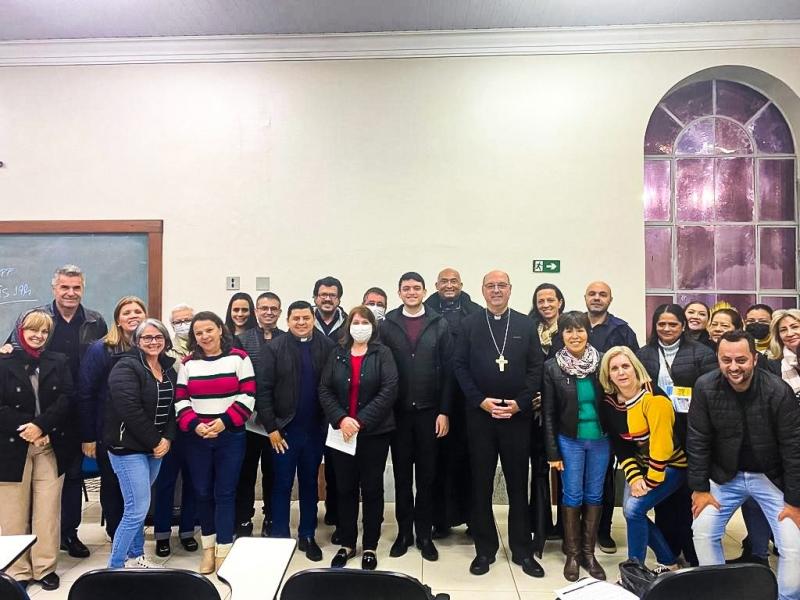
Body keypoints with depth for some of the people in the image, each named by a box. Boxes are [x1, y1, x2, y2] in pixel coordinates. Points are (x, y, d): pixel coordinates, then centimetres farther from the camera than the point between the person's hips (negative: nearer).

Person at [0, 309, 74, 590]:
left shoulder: (59, 362, 7)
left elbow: (65, 399, -3)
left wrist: (40, 425, -15)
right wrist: (26, 430, -13)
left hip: (51, 446, 1)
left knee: (47, 510, 5)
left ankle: (45, 567, 17)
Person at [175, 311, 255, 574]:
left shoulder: (238, 358, -3)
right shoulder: (189, 362, 6)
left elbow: (247, 396, -7)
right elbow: (180, 400, 4)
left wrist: (224, 421, -16)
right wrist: (194, 425, -12)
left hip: (231, 436, -3)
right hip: (197, 438, 3)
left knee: (225, 492, 0)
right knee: (202, 492, 11)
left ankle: (223, 550, 12)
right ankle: (208, 546, 28)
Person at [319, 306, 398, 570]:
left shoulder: (382, 353, -2)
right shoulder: (337, 354, 6)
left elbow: (389, 390, -12)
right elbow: (324, 390, 1)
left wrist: (361, 421, -17)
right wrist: (340, 419, -14)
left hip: (375, 432, -2)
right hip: (341, 432, 2)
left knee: (372, 488, 7)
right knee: (345, 488, 11)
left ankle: (370, 546, 21)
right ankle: (347, 544, 26)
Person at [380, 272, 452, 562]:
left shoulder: (439, 324, 1)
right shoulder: (387, 325, 1)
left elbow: (448, 370, 0)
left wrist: (444, 411, -5)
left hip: (429, 411, 0)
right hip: (398, 412, 0)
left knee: (426, 475, 9)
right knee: (402, 474, 11)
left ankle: (424, 534, 22)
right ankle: (403, 532, 24)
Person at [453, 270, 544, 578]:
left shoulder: (526, 325, 5)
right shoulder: (469, 324, 3)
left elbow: (536, 368, 3)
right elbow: (460, 366, 0)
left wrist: (520, 403, -8)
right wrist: (481, 401, -9)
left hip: (517, 414, 1)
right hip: (479, 414, 0)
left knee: (518, 483, 9)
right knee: (481, 483, 8)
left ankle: (522, 550, 22)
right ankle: (485, 549, 21)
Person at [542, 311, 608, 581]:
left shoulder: (602, 361, -2)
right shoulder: (552, 367, -7)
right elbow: (548, 413, -5)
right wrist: (552, 452, -6)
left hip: (600, 439, 2)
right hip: (569, 440, -2)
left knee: (594, 495, 10)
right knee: (572, 496, 5)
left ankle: (588, 552, 24)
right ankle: (572, 554, 20)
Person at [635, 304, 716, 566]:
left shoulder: (701, 353, 0)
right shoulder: (643, 354, 9)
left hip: (690, 433, -3)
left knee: (690, 490, 1)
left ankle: (693, 552, 16)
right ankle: (667, 551, 23)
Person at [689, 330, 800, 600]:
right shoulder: (705, 387, -18)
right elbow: (698, 441, -10)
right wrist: (700, 488, -8)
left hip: (771, 477, -1)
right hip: (725, 475, 2)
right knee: (703, 531, -1)